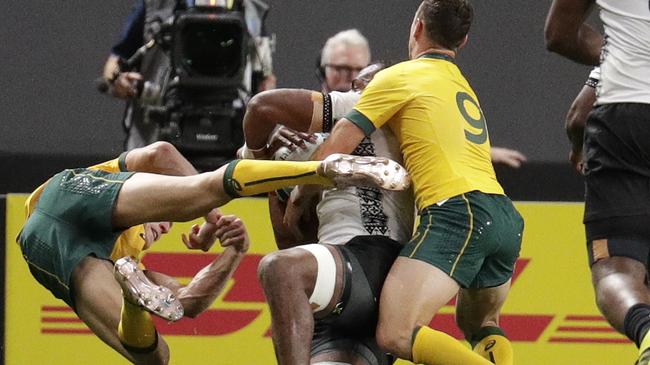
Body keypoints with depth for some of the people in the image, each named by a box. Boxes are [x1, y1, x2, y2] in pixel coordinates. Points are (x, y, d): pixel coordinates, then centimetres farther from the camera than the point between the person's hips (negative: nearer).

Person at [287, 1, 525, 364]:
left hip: (458, 209, -8)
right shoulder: (465, 88, 30)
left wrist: (297, 201, 20)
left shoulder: (398, 77, 7)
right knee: (480, 326, 29)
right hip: (507, 218, 8)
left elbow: (332, 152, 5)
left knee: (396, 335, -18)